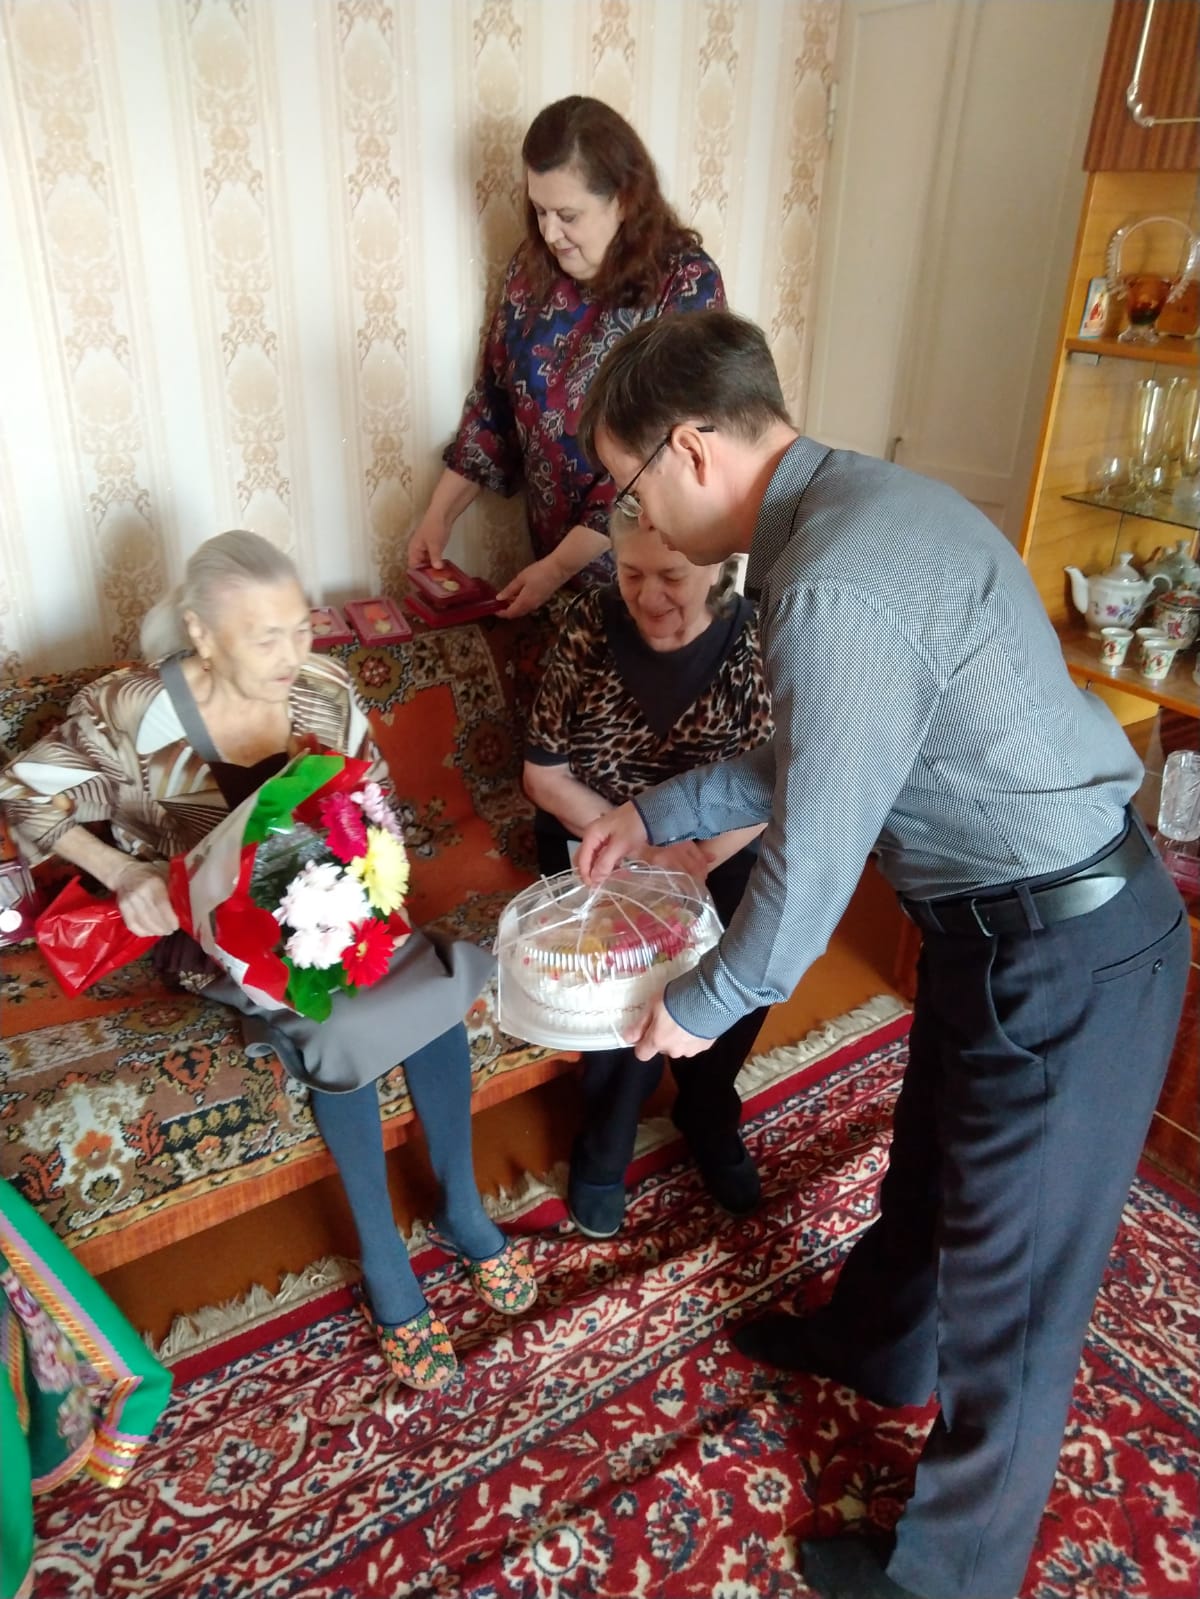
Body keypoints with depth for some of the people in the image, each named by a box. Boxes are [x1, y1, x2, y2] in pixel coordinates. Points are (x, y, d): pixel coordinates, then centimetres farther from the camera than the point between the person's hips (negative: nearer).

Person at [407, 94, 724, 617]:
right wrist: (440, 513, 0)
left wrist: (560, 565, -21)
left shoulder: (685, 284, -16)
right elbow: (494, 401, 8)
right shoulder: (531, 270, 0)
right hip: (552, 553, 5)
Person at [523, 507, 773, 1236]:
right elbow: (544, 774, -10)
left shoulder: (752, 636, -11)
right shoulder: (591, 625, -12)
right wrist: (646, 850, -21)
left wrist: (698, 863, -29)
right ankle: (603, 1146, 4)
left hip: (712, 845, 1)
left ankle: (708, 1112, 11)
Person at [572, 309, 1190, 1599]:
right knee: (931, 1163, 30)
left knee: (1010, 1279, 11)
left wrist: (702, 1006, -5)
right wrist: (655, 815, 16)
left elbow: (810, 861, -22)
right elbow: (811, 761, 14)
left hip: (1065, 959, -9)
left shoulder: (835, 588, -29)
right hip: (1002, 916, 10)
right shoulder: (850, 503, 4)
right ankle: (877, 1347, 58)